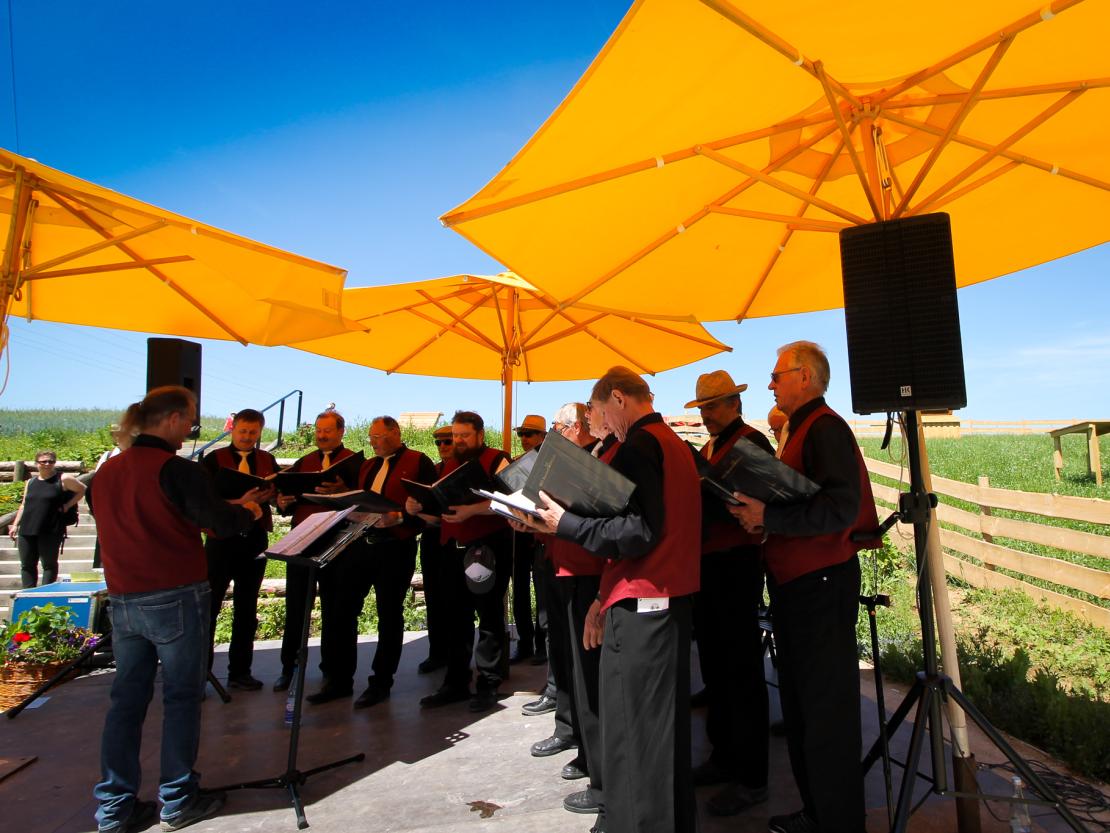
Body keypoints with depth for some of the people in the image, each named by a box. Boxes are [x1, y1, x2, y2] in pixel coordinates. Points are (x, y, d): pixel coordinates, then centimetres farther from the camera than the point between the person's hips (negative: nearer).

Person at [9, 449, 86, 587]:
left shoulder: (63, 480, -1)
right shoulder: (31, 482, 14)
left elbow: (82, 490, 4)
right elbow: (23, 505, 19)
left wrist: (67, 505, -3)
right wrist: (15, 525, 14)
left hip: (50, 531, -5)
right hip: (27, 531, 5)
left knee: (49, 564, 1)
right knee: (27, 565, 8)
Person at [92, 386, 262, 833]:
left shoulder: (108, 470, 7)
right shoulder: (176, 469, -16)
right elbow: (221, 523, -20)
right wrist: (247, 511, 1)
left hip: (122, 601, 7)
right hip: (176, 599, -6)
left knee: (127, 698, 15)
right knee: (181, 698, 7)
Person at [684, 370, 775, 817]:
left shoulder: (752, 443, -10)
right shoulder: (708, 448, 16)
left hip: (737, 565, -9)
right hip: (707, 564, 9)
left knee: (742, 669, 0)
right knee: (714, 665, 16)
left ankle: (751, 777, 12)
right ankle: (723, 755, 31)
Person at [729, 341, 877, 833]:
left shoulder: (826, 428, -14)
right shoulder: (801, 429, 16)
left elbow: (840, 509, -25)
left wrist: (767, 516, -24)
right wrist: (756, 510, 3)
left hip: (822, 583, -10)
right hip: (794, 583, 10)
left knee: (827, 709, 1)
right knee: (798, 702, 18)